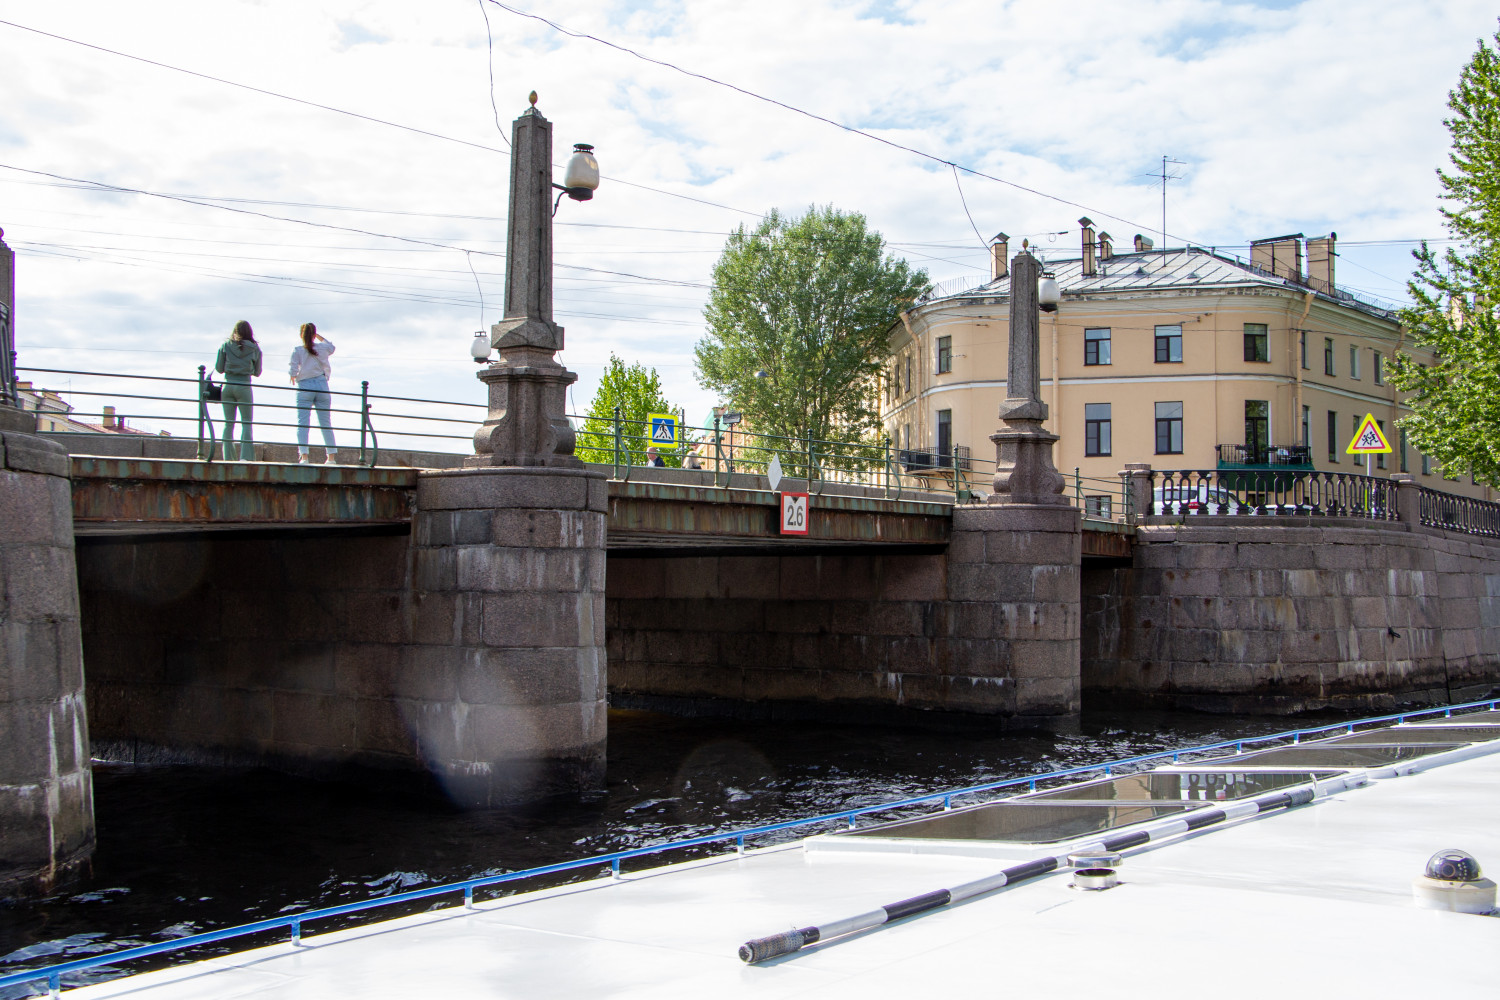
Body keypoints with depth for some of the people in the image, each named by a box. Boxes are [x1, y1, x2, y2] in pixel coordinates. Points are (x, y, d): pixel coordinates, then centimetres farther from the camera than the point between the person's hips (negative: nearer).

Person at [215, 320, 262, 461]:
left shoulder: (225, 345, 4)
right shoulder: (254, 348, 2)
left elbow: (219, 368, 5)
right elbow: (257, 372, 7)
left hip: (228, 385, 2)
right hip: (244, 386, -2)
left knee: (228, 423, 7)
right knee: (246, 423, 3)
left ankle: (228, 458, 4)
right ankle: (246, 457, -8)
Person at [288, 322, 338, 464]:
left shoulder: (297, 350, -2)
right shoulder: (323, 348, 6)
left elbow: (294, 370, -8)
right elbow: (331, 346, 30)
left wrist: (293, 379, 12)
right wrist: (318, 336, 32)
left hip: (304, 387, -2)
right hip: (322, 386, 3)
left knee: (302, 423, -3)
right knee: (325, 423, 8)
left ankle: (304, 455, -17)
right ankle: (332, 456, 10)